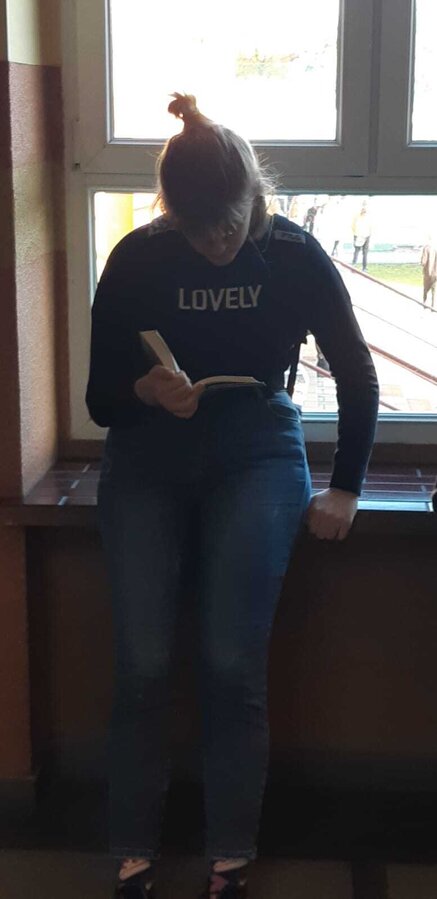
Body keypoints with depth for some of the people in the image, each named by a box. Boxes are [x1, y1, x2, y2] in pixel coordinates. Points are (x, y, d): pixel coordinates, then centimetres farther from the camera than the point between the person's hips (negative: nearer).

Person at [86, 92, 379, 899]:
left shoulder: (295, 256, -3)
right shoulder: (137, 260, -4)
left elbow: (356, 377, 8)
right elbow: (99, 399, 1)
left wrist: (344, 489, 3)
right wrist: (145, 390, -21)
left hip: (257, 450, 0)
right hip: (149, 457, 1)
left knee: (232, 664, -17)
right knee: (143, 664, -14)